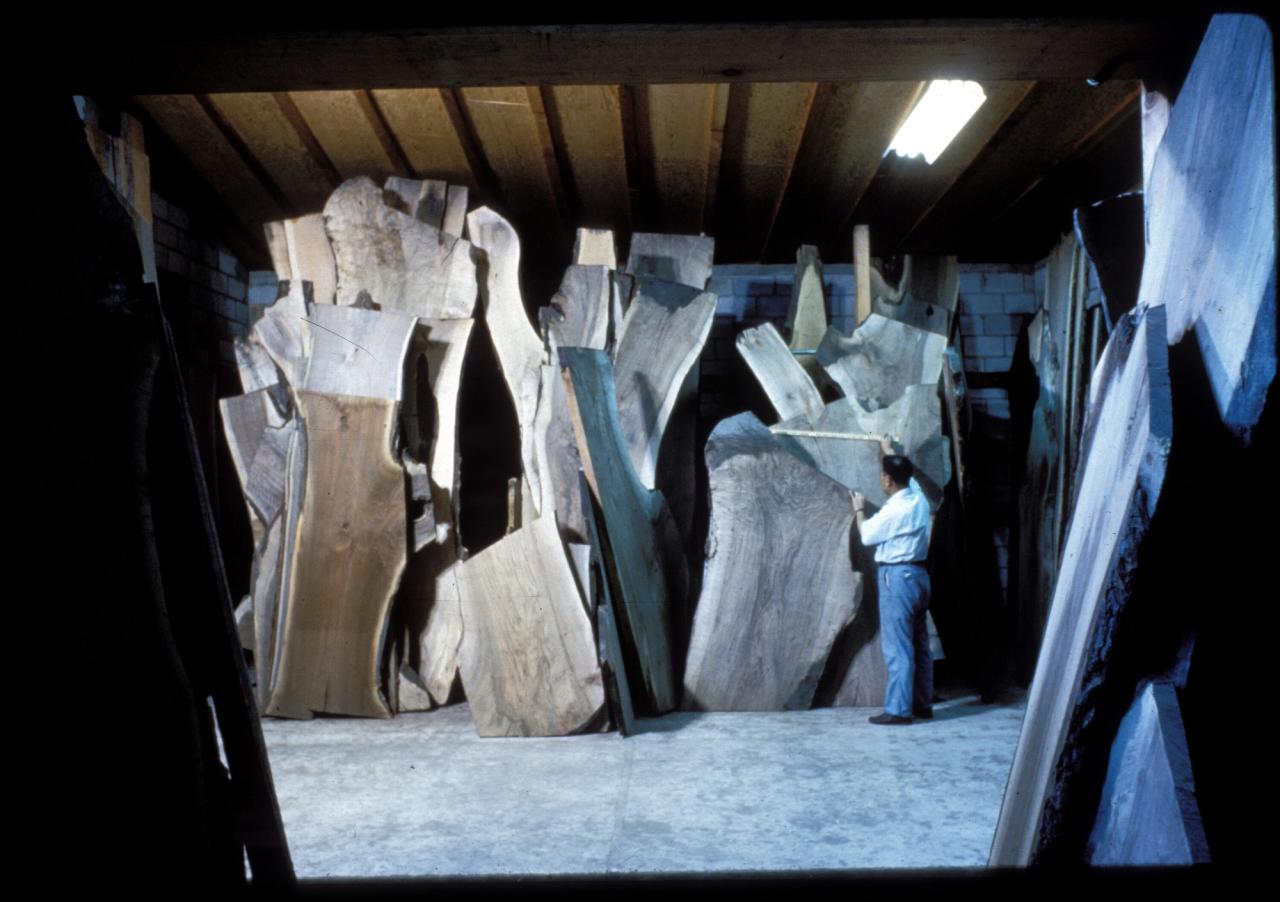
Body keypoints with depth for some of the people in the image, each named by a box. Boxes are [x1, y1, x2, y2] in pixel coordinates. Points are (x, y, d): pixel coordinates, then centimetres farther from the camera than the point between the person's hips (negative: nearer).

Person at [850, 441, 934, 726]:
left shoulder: (894, 510, -18)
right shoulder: (918, 498, 5)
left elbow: (867, 536, -3)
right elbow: (905, 473, 27)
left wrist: (859, 510, 13)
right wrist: (888, 450, 42)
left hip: (897, 576, -9)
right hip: (918, 574, 9)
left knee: (897, 647, -6)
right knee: (919, 644, 13)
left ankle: (898, 709, -4)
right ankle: (923, 704, 21)